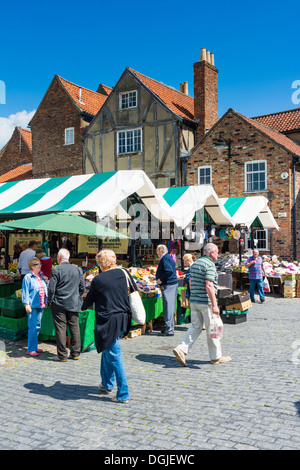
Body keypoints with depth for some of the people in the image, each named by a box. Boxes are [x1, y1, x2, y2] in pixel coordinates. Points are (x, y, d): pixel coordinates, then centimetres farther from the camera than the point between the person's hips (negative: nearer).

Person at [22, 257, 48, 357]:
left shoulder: (41, 277, 13)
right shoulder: (28, 277, -6)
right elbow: (25, 291, -8)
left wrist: (46, 301, 16)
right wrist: (27, 304, -12)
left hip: (41, 305, 7)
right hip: (32, 306, -7)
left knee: (38, 326, 12)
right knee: (33, 327, -7)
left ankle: (34, 347, 22)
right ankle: (31, 349, 1)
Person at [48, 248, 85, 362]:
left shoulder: (56, 270, -9)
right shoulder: (78, 269, 5)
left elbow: (51, 288, -10)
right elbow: (82, 287, 7)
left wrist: (50, 301, 2)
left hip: (59, 304, -4)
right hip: (74, 304, 4)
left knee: (60, 329, 2)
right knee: (75, 328, 10)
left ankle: (62, 355, 6)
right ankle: (75, 353, 16)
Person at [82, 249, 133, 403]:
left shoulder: (98, 280, -11)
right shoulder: (123, 273, 2)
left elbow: (89, 299, 3)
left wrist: (83, 307, 26)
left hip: (108, 322, -6)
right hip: (123, 320, 6)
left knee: (115, 357, 0)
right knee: (107, 350, 25)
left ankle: (123, 395, 5)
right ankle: (107, 384, 38)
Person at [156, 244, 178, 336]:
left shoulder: (165, 258, -12)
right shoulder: (168, 257, 19)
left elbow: (169, 271, -24)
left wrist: (161, 280, -16)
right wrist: (159, 278, 21)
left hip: (168, 285, -10)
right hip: (173, 284, 10)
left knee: (168, 307, -7)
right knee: (170, 307, 14)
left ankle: (169, 330, -5)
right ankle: (169, 328, 21)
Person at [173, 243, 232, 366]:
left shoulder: (195, 263, 14)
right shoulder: (210, 265, -14)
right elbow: (209, 286, -22)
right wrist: (214, 305, -22)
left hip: (194, 301, 8)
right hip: (206, 302, -8)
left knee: (196, 327, 11)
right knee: (211, 329, 4)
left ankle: (181, 349, -3)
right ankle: (216, 357, 16)